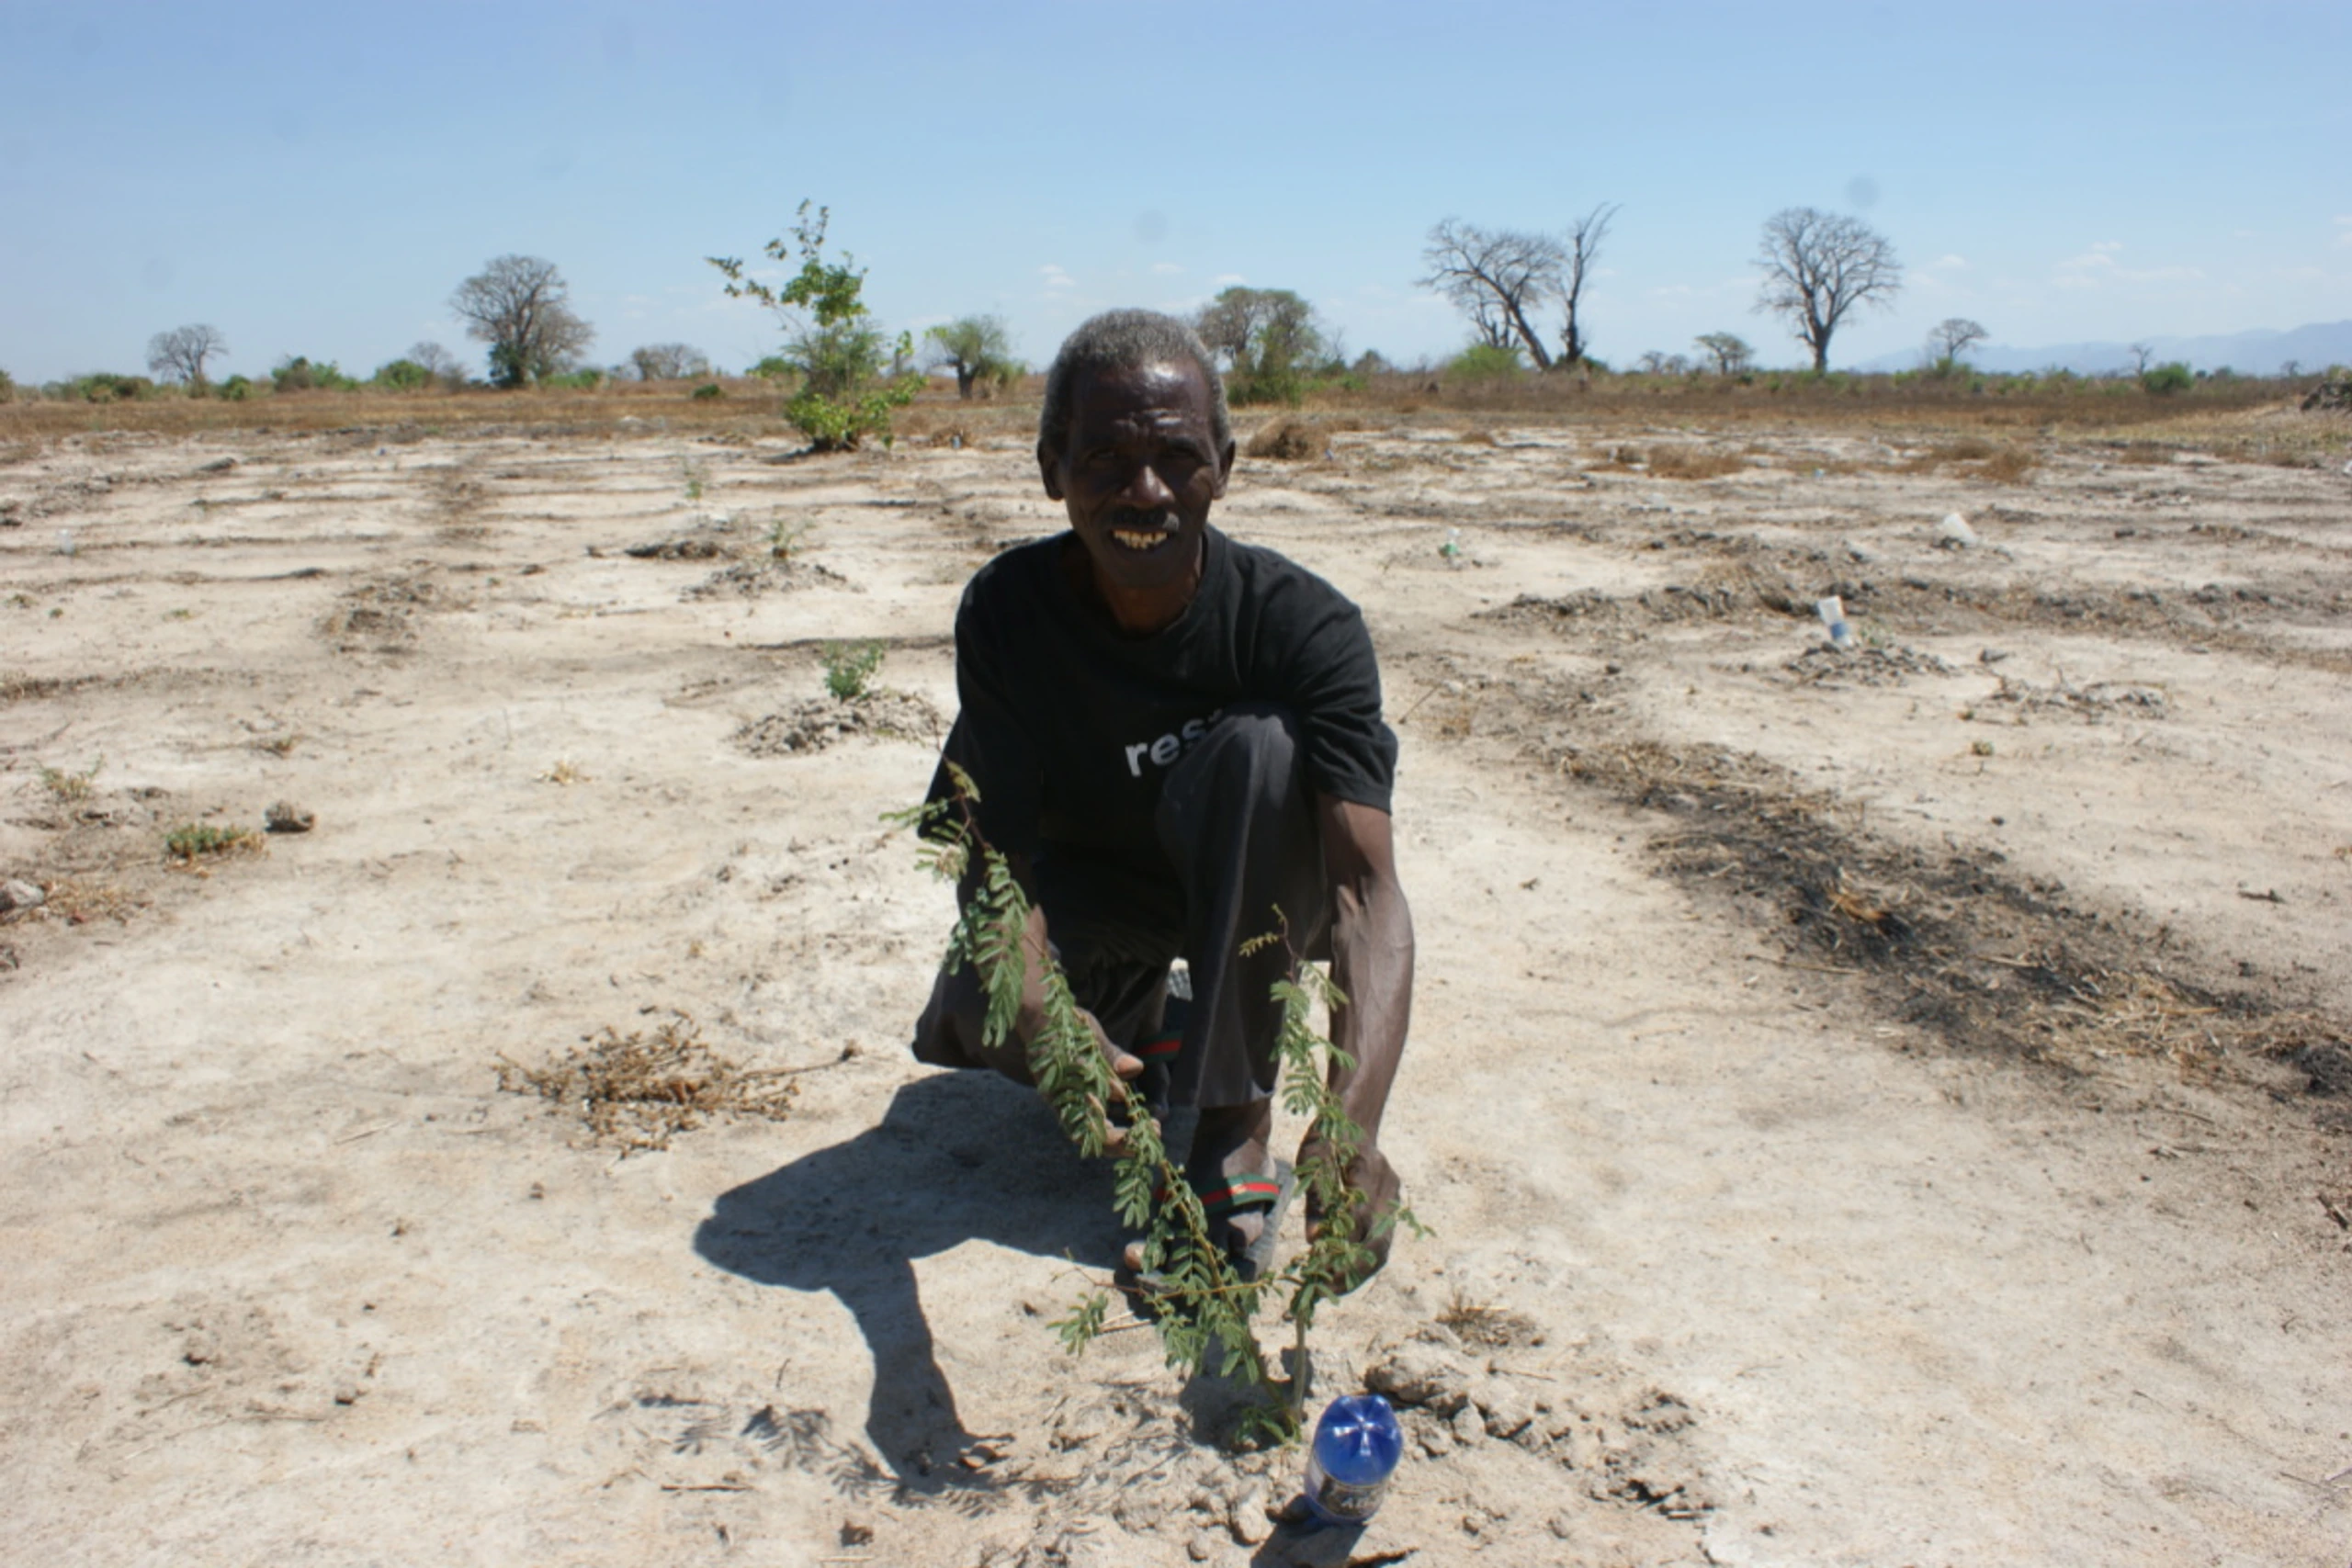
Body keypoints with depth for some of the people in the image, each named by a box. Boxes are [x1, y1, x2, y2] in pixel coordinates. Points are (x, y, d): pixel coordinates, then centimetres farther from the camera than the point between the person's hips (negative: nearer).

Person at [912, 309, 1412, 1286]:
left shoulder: (1303, 623, -29)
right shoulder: (1007, 610, -22)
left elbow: (1368, 886, -37)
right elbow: (998, 857, -24)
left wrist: (1353, 1123, -53)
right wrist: (1040, 1019, -47)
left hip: (1259, 888, -2)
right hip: (1092, 887, 3)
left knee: (1256, 744, -34)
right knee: (967, 1021, -26)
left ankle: (1239, 1114, -21)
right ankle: (1147, 1022, 11)